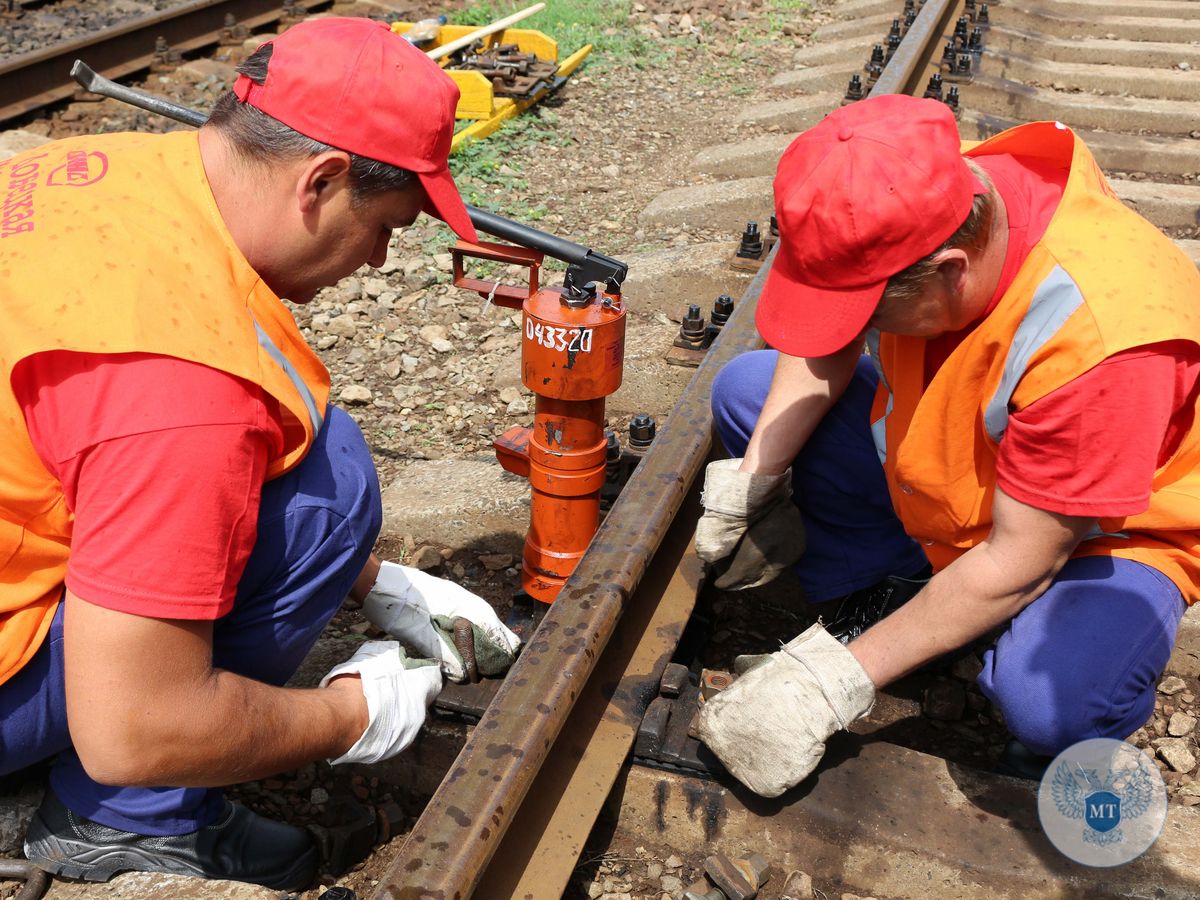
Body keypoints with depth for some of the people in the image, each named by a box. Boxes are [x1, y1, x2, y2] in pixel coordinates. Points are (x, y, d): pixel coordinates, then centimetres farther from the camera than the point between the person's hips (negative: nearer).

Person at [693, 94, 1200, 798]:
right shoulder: (920, 194, -24)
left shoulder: (1094, 336, -40)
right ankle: (883, 597, 0)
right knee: (745, 390, -6)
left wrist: (839, 679, -28)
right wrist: (752, 482, -15)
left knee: (1045, 701, -36)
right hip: (954, 457, 6)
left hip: (1104, 529, -6)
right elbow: (829, 346, -6)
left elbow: (1018, 561, -31)